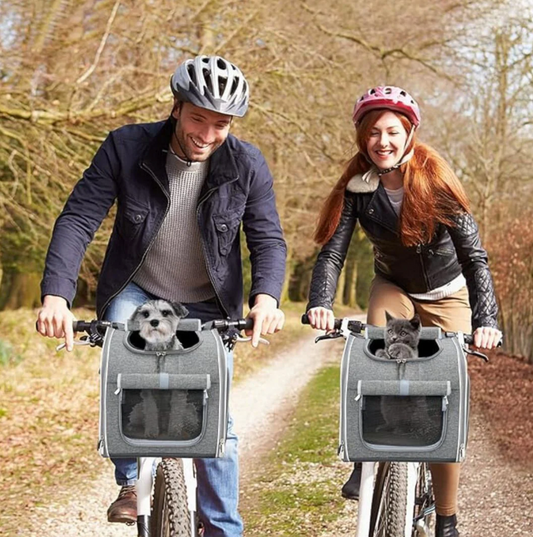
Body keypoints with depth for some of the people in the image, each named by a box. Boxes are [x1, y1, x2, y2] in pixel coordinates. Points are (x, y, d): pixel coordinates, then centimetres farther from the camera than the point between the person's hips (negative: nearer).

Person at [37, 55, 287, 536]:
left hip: (206, 306, 1)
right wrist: (56, 294, -33)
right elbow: (78, 219, -19)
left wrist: (266, 297, -34)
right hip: (134, 293, -1)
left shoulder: (247, 166, -14)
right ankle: (133, 482, -15)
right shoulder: (127, 148, -17)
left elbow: (268, 239, -13)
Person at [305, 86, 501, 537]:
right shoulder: (357, 187, -18)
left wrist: (485, 320, -39)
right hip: (393, 287, 2)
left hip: (446, 295, -1)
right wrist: (320, 304, -41)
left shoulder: (437, 183, -24)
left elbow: (474, 255, -26)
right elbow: (332, 251, -23)